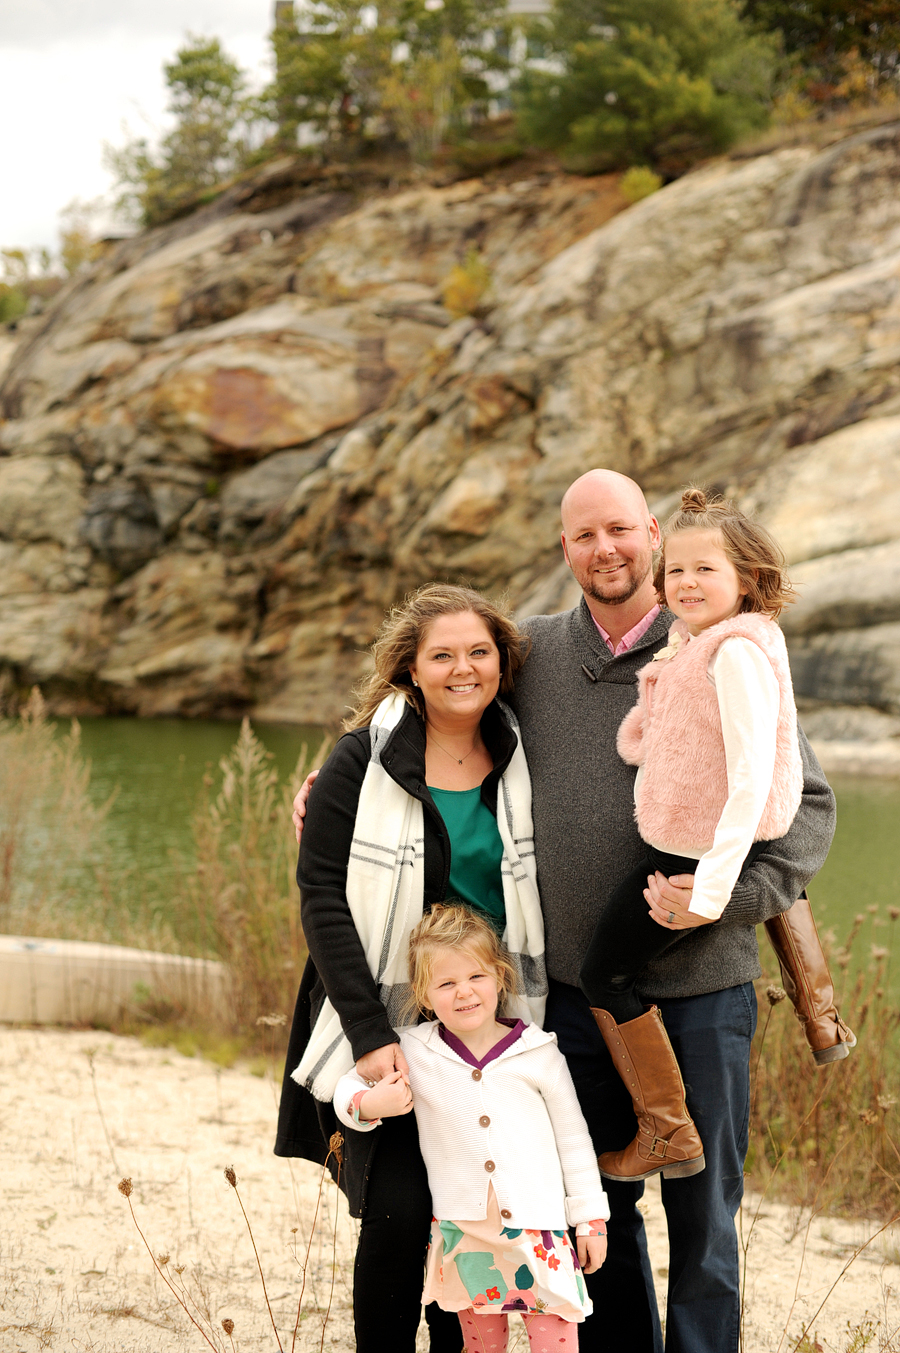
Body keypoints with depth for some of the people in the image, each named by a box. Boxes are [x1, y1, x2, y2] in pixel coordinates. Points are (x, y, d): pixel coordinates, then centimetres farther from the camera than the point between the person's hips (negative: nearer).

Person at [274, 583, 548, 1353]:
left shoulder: (522, 761, 4)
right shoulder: (365, 761, -7)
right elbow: (322, 896, -9)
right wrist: (371, 1034, -16)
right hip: (388, 1023, -3)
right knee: (399, 1211, -11)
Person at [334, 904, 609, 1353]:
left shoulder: (538, 1052, -1)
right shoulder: (413, 1054, 0)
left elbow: (573, 1139, 6)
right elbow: (348, 1088, 10)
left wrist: (590, 1218, 7)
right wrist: (368, 1104, -14)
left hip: (538, 1230, -1)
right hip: (462, 1232, 1)